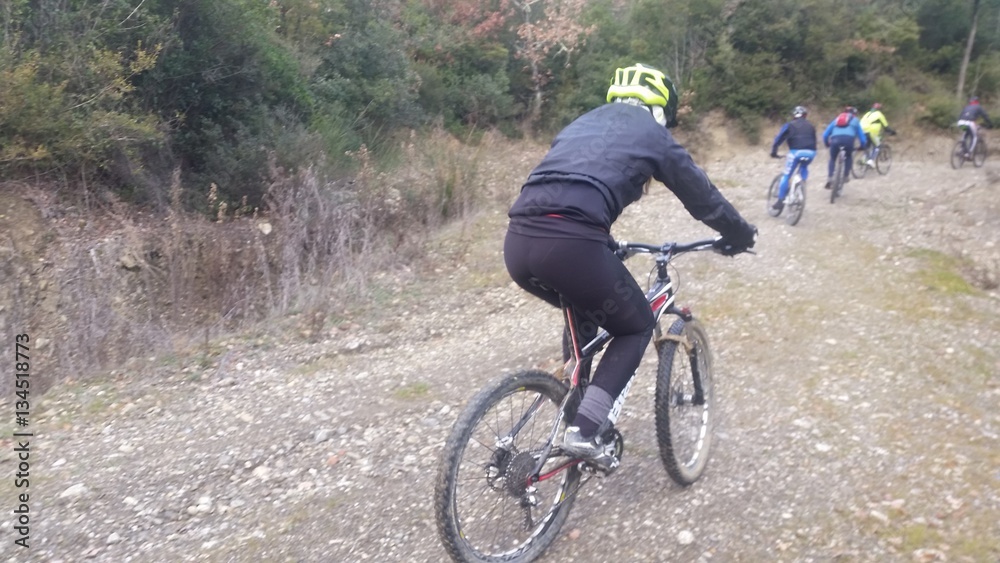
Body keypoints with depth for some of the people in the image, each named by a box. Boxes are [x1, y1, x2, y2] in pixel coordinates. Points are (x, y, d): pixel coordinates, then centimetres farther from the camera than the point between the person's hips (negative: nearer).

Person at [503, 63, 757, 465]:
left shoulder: (582, 123, 33)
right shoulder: (653, 134, 17)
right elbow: (702, 196, 25)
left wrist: (606, 245, 54)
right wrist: (743, 235, 43)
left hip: (518, 242, 7)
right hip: (569, 244, -6)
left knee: (584, 311, 34)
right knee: (637, 327, 18)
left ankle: (573, 410, 36)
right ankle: (584, 430, 5)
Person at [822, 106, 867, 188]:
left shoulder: (836, 119, 33)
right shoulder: (855, 120, 30)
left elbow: (825, 134, 29)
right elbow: (861, 134, 28)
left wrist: (826, 143, 42)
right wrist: (863, 146, 41)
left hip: (835, 139, 1)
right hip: (849, 139, -1)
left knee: (832, 159, 20)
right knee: (849, 157, 28)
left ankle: (829, 178, 1)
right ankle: (846, 177, 23)